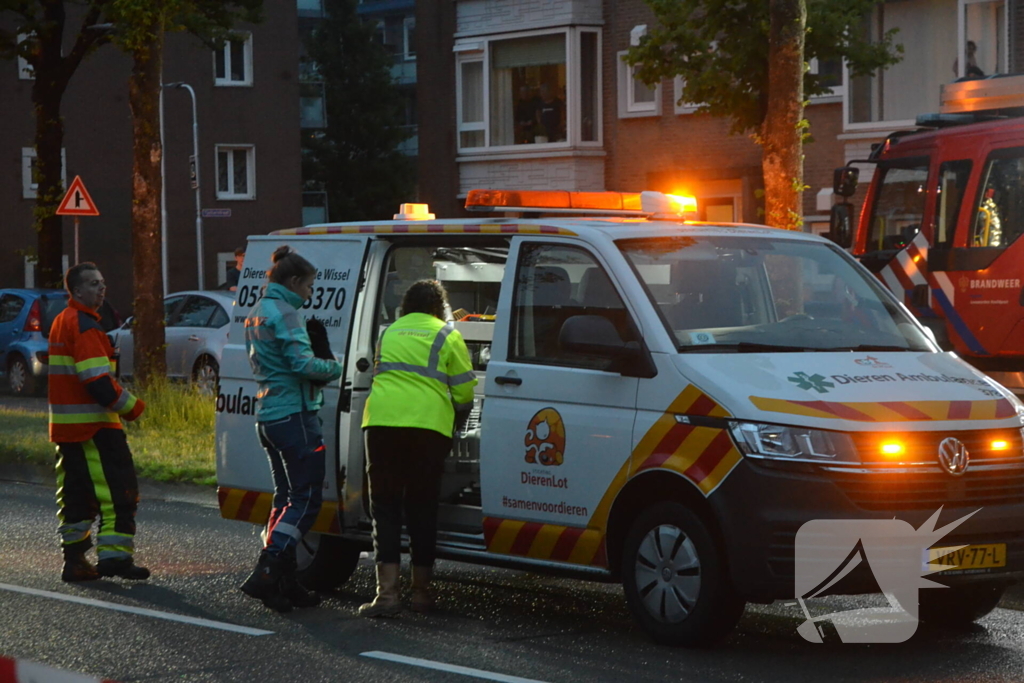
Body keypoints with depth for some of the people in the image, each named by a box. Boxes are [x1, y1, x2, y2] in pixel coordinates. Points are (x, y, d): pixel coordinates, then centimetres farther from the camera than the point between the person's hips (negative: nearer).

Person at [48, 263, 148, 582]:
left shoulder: (62, 322, 18)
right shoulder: (84, 325, -14)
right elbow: (98, 381, -22)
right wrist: (131, 406, -11)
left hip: (66, 424, 10)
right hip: (92, 424, -10)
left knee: (77, 494, 12)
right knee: (118, 488, -8)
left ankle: (74, 559, 14)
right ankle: (114, 555, -11)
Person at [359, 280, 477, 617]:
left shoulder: (388, 334, 23)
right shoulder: (447, 336, 11)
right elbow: (464, 392, 10)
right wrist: (457, 420, 30)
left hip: (381, 421, 2)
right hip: (428, 424, -2)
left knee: (385, 506, 3)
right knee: (422, 507, 8)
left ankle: (387, 592, -7)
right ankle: (421, 590, 13)